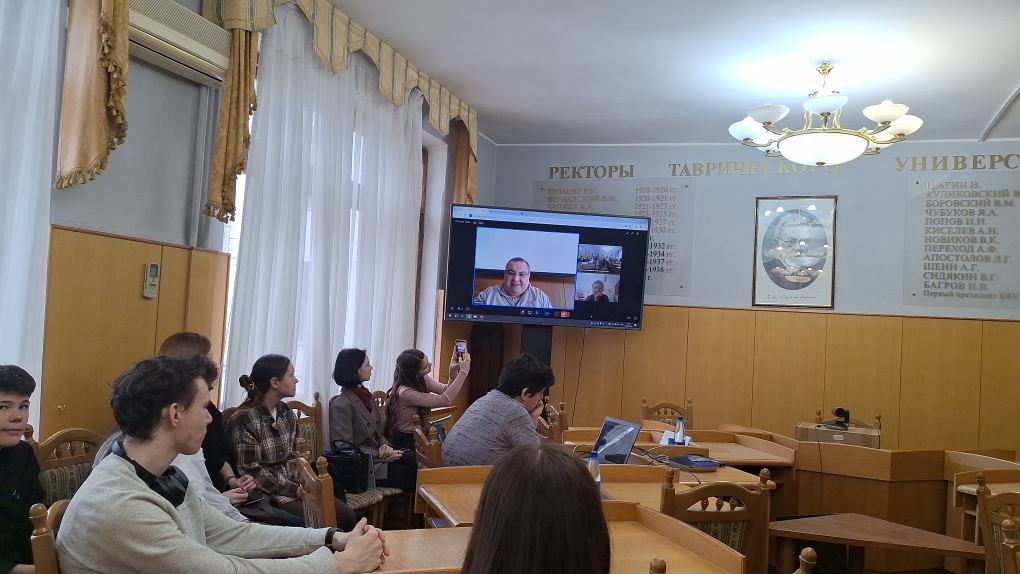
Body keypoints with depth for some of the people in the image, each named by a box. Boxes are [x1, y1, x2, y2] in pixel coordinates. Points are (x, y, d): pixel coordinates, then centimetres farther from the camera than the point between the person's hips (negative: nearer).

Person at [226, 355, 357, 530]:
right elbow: (251, 472, -17)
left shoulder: (286, 412, 8)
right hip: (266, 493, -7)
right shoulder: (244, 418, -15)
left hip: (294, 485, 7)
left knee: (347, 517, -9)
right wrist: (294, 490, -17)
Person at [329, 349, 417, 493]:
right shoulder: (340, 406, -16)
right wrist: (382, 455, -19)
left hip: (377, 454, 8)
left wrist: (385, 446, -6)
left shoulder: (365, 396, 10)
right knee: (412, 475, -19)